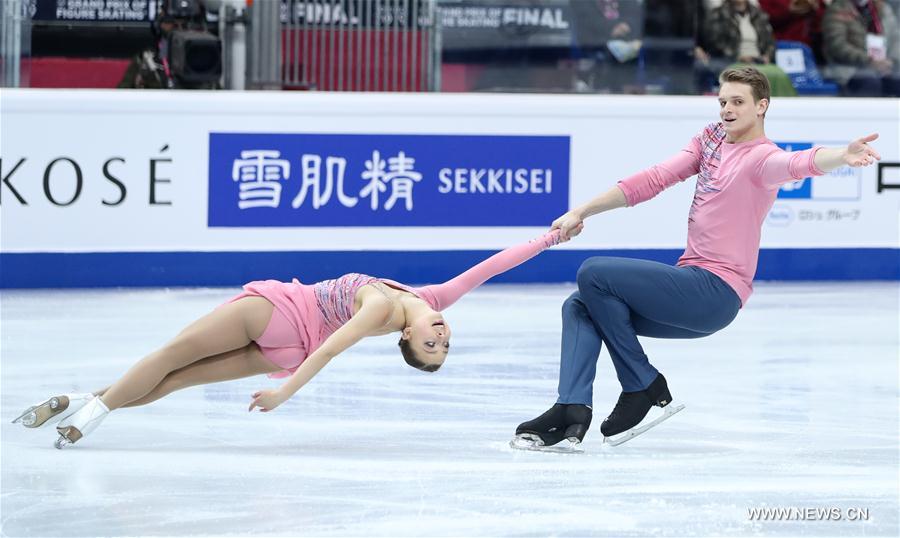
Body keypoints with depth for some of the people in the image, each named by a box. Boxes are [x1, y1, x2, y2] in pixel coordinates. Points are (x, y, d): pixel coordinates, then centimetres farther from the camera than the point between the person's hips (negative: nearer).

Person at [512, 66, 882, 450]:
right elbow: (655, 179, 15)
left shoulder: (761, 158, -11)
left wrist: (844, 156, -56)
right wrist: (581, 213, 12)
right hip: (692, 284, 9)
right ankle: (572, 411, -11)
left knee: (594, 274, -17)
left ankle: (645, 390, -6)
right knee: (579, 307, 7)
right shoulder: (712, 138, 14)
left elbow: (800, 164, -32)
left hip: (716, 291, -9)